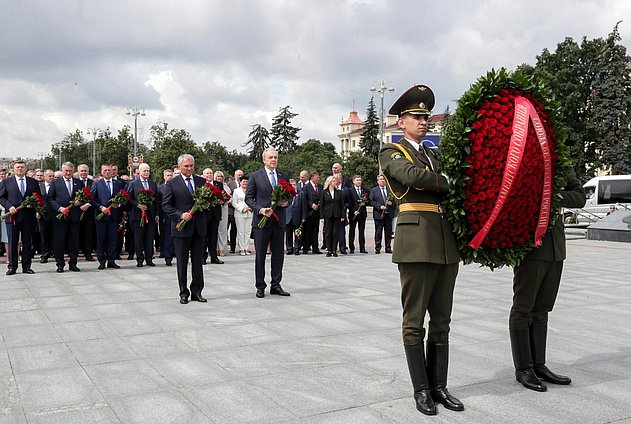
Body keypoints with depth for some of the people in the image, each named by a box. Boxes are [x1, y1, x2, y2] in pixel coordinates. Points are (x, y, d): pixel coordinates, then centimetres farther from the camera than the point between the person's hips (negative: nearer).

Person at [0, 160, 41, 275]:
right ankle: (12, 267, 10)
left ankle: (26, 266, 12)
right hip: (12, 216, -1)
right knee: (12, 243, 3)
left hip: (29, 217, 1)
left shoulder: (33, 182, 10)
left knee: (27, 243, 6)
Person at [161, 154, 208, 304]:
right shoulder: (172, 184, -1)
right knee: (182, 263, 4)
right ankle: (184, 293, 13)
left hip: (199, 228, 3)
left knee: (198, 262, 8)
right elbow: (166, 205, -4)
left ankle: (196, 292, 16)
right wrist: (180, 215, -16)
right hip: (181, 228, -3)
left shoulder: (202, 181, 9)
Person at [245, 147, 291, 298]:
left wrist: (286, 202, -4)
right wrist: (260, 209, -15)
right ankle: (260, 287, 11)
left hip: (279, 221, 4)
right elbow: (248, 198, -1)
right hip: (261, 220, -3)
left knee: (278, 254, 7)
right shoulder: (255, 176, 0)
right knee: (260, 255, 2)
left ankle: (276, 285, 17)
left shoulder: (284, 176, 11)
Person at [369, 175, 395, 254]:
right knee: (378, 232, -1)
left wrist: (391, 203, -7)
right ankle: (377, 248, 5)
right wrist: (379, 206, -14)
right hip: (379, 214, -2)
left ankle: (388, 248, 12)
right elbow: (371, 201, -2)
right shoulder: (374, 190, 6)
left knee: (388, 232, 5)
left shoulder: (390, 189, 13)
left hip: (389, 214, 2)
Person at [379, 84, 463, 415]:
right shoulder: (391, 152, 3)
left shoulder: (433, 155, 23)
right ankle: (421, 389, 10)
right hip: (416, 240, -6)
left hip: (447, 243, 7)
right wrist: (449, 184, -5)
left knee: (441, 320, 9)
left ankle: (439, 385, 18)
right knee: (414, 321, 0)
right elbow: (412, 176, -17)